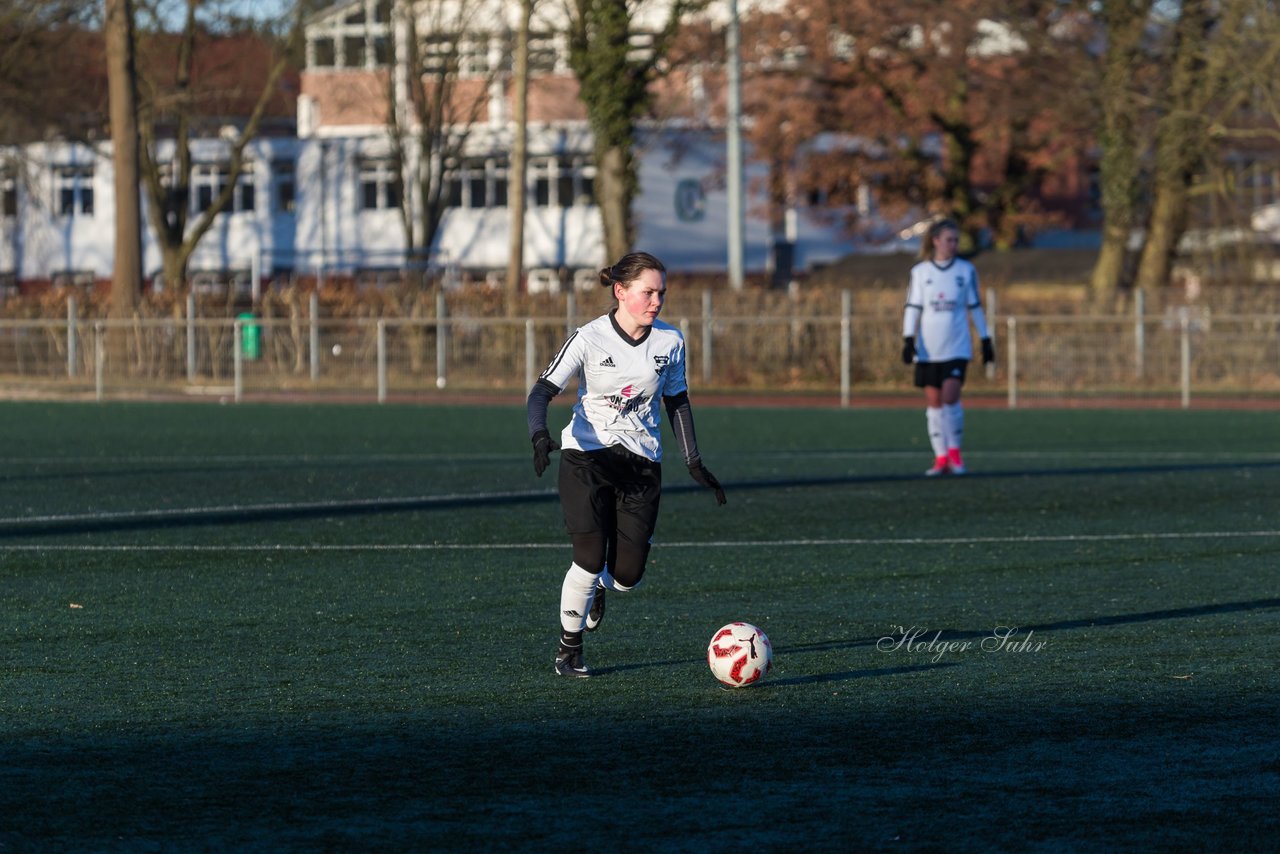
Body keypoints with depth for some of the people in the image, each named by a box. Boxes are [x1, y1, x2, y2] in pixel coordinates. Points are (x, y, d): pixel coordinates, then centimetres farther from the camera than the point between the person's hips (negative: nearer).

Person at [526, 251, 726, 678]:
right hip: (586, 456, -3)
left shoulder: (670, 341, 0)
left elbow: (677, 402, 14)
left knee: (628, 574, -3)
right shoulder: (589, 339, -11)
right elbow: (543, 390, -14)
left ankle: (599, 587, 36)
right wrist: (540, 436, -33)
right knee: (590, 559, -14)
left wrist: (694, 462, 11)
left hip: (641, 462, 3)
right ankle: (568, 650, 8)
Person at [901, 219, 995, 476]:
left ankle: (954, 451, 2)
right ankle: (941, 457, 9)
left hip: (957, 348, -1)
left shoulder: (966, 271, 5)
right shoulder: (920, 272, 4)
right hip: (928, 349, 1)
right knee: (933, 402, 2)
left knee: (950, 397, -15)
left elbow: (975, 307, 10)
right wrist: (908, 339, -6)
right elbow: (913, 307, 4)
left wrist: (986, 340, 10)